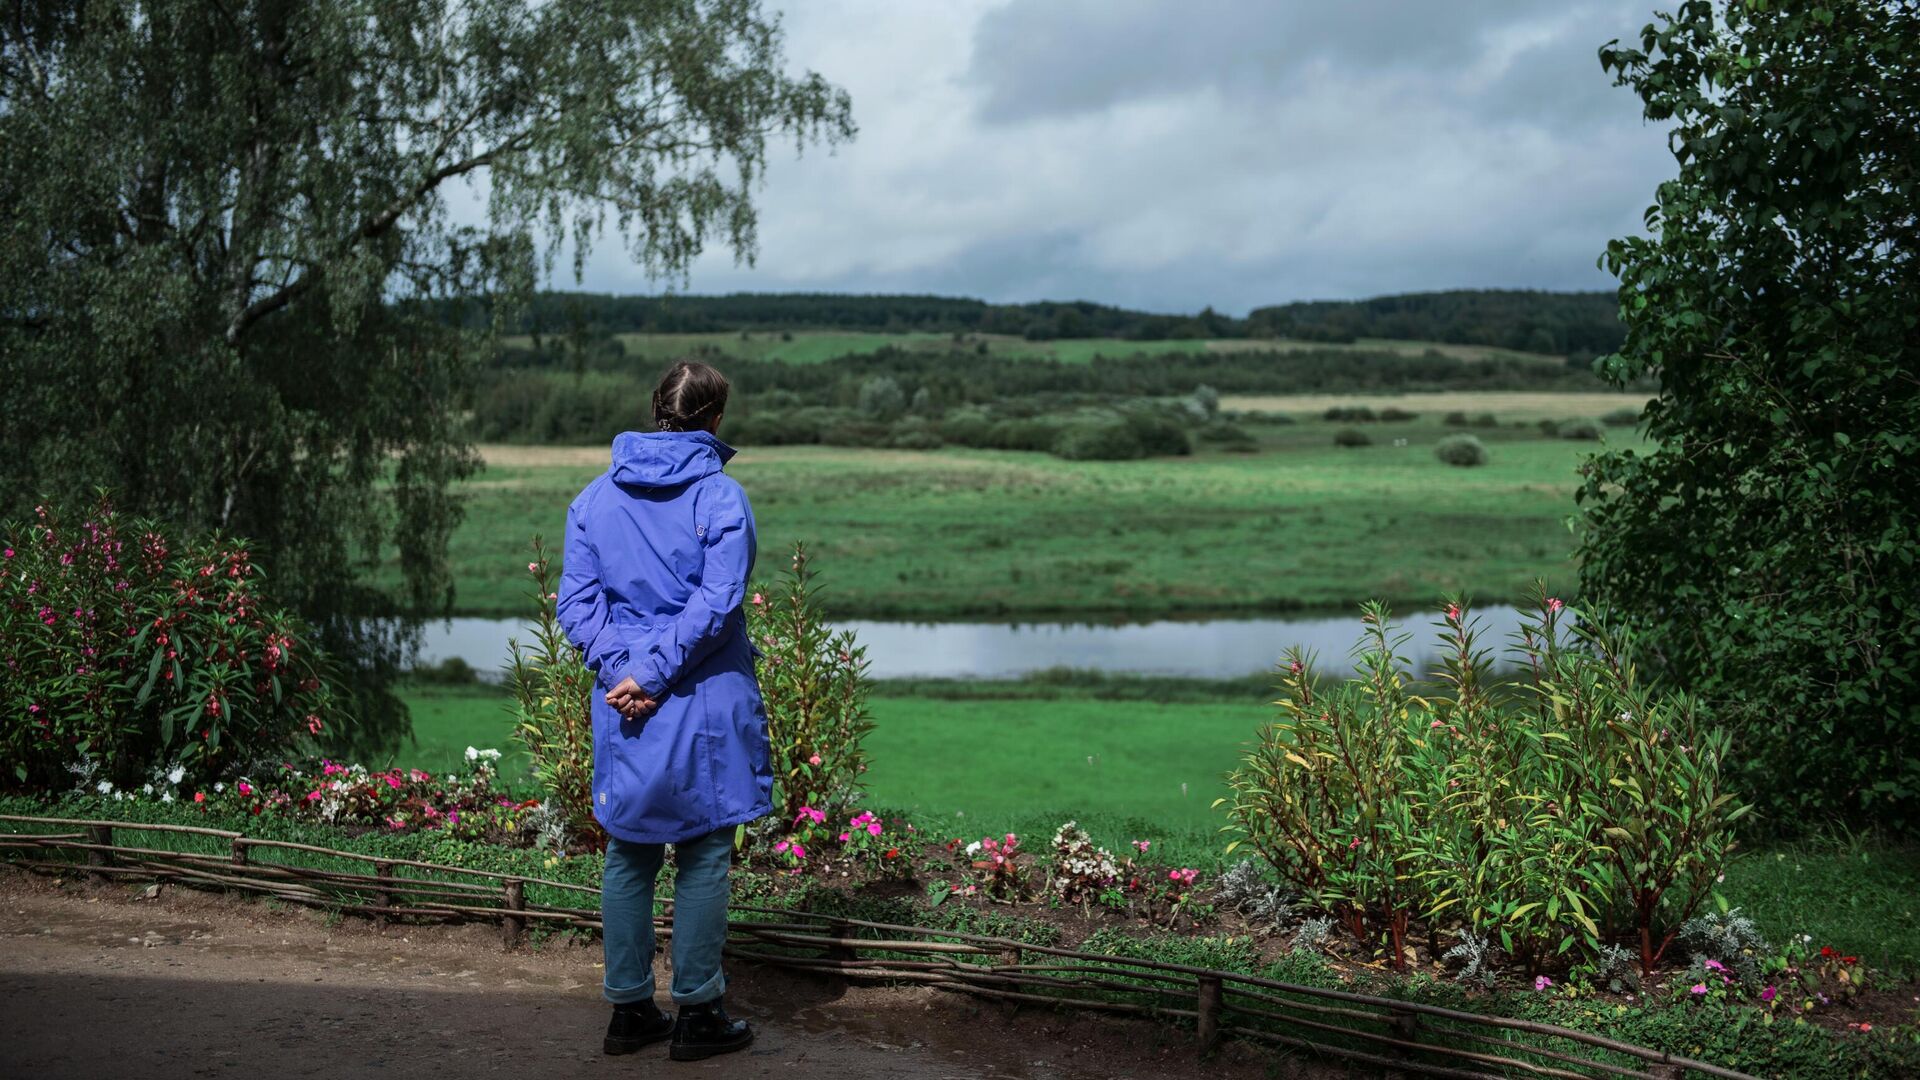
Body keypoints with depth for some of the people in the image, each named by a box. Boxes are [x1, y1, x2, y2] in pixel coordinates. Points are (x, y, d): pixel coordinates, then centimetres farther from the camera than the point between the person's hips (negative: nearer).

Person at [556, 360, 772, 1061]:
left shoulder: (595, 497, 7)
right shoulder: (720, 497, -8)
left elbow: (576, 598, -1)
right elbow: (715, 604, -18)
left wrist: (622, 669, -8)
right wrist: (654, 675, -15)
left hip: (620, 705, 4)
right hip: (703, 704, -4)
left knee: (628, 854, 13)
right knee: (703, 857, 5)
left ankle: (629, 1010, 20)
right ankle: (696, 1014, 11)